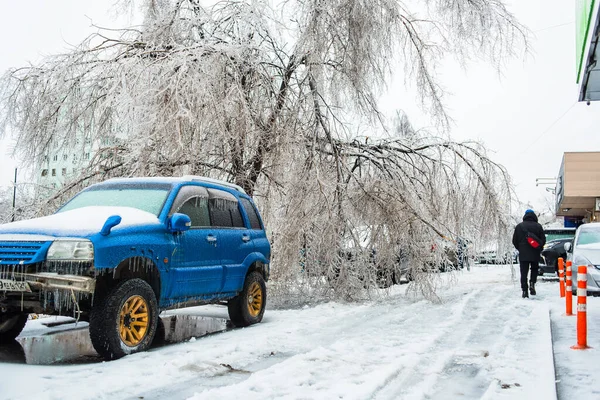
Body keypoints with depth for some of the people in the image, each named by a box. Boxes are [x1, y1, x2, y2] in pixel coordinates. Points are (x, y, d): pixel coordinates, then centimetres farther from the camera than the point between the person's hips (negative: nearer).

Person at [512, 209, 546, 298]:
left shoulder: (519, 226, 2)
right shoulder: (538, 226, -1)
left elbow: (514, 241, 4)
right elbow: (543, 240, 0)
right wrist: (539, 249, 16)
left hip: (523, 254, 0)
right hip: (535, 254, 0)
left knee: (524, 272, 1)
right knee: (534, 269, 20)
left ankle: (524, 291, -7)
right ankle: (532, 283, -1)